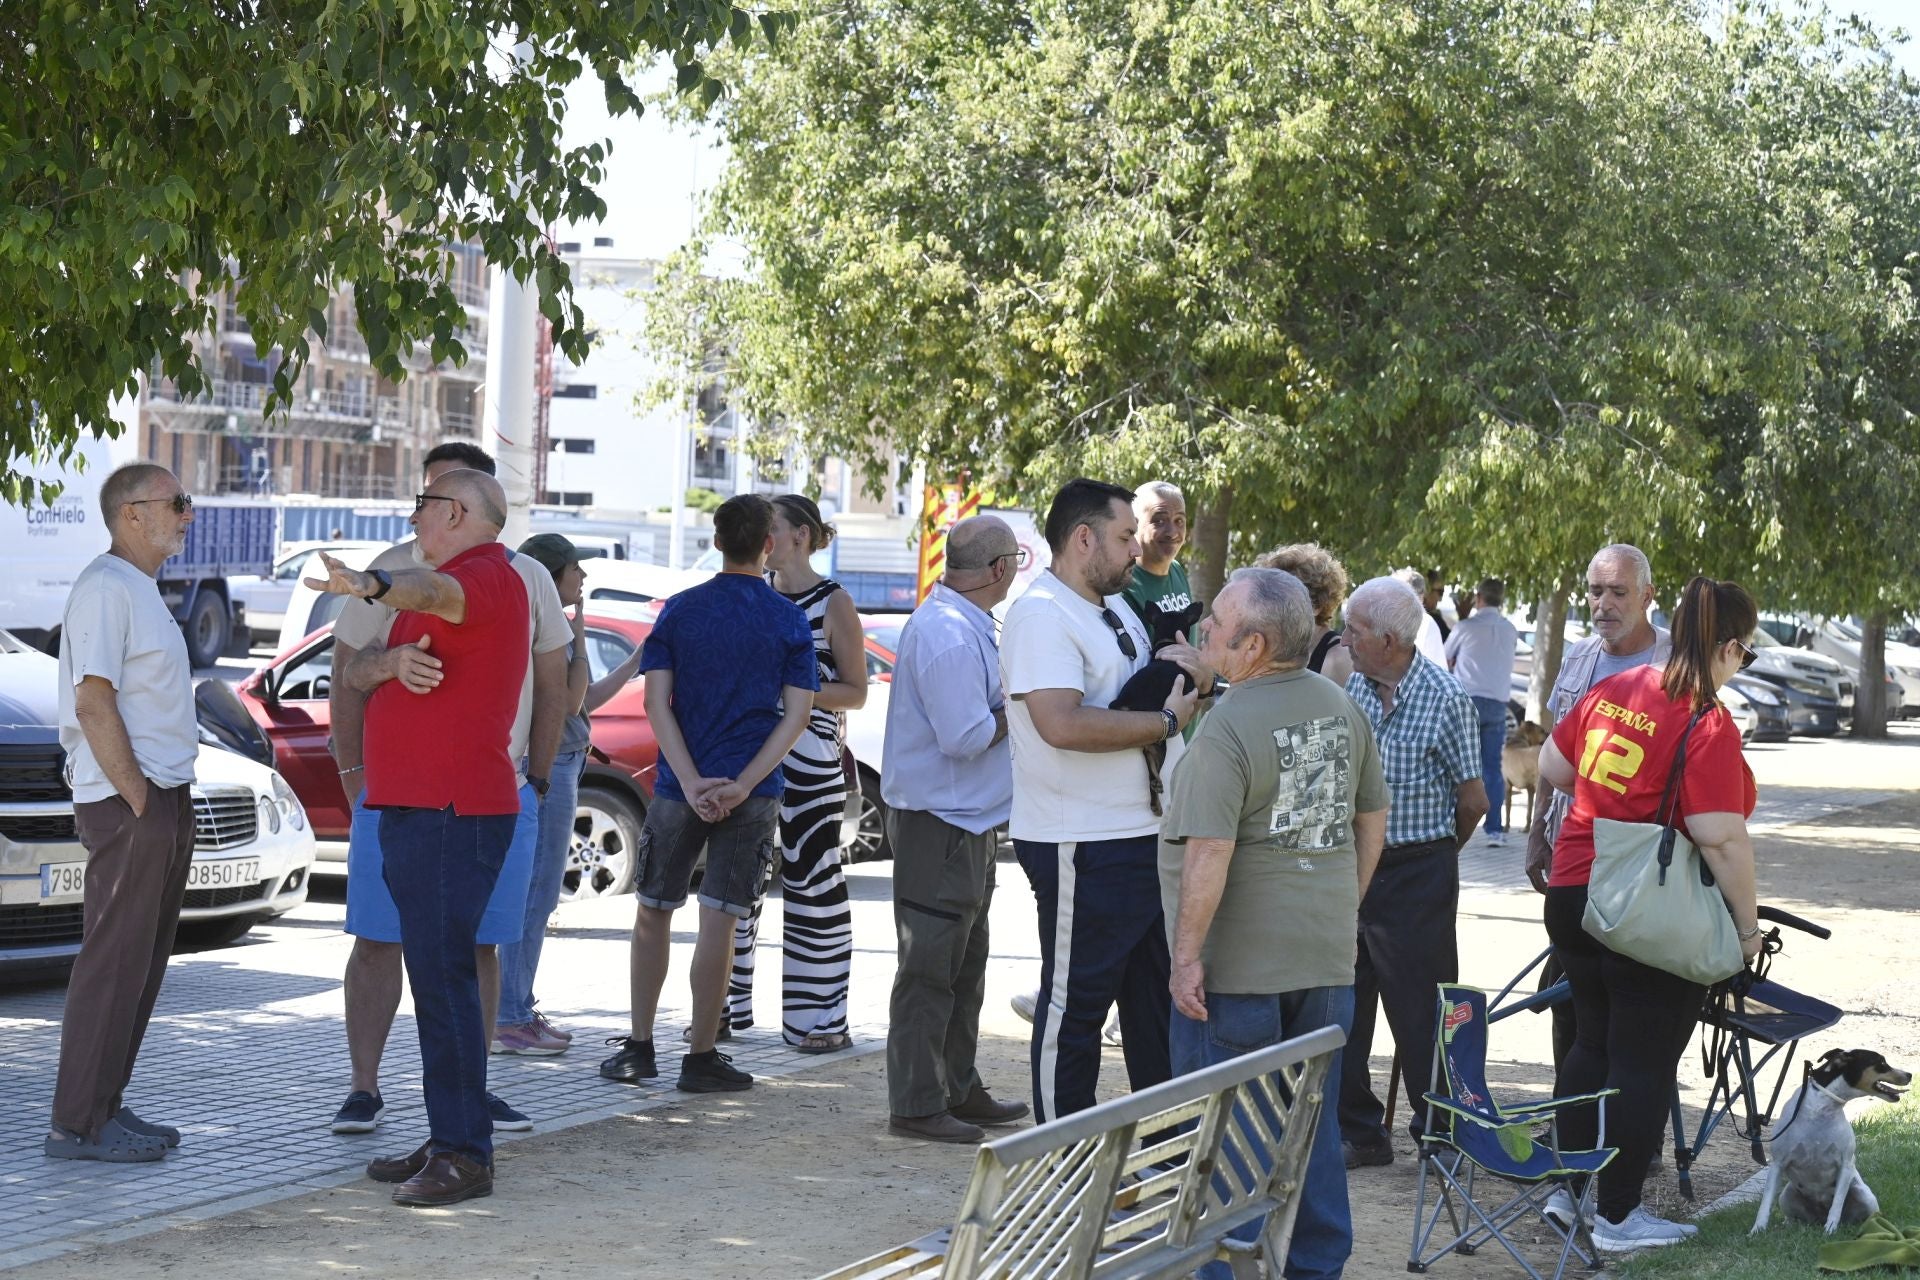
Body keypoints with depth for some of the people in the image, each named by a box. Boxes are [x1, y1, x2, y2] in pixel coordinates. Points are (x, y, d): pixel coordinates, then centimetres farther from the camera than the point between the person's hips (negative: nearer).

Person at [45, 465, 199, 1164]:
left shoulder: (140, 589, 19)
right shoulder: (105, 588, -13)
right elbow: (93, 701, -20)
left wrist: (171, 802, 16)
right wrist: (137, 799, -18)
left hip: (163, 798, 10)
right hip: (126, 802, -10)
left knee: (143, 961, 13)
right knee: (113, 963, -8)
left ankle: (107, 1107, 19)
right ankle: (78, 1125, -4)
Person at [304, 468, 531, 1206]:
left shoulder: (485, 575, -12)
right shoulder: (460, 580, 22)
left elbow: (433, 592, -37)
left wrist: (376, 587, -54)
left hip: (450, 813, -11)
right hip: (420, 810, 11)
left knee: (443, 977, -13)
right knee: (436, 976, 13)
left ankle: (464, 1155, -12)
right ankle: (445, 1143, 19)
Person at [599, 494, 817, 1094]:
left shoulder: (679, 610, 1)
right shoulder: (790, 621, 0)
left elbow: (657, 702, -6)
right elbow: (797, 713, -7)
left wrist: (691, 782, -11)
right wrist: (741, 786, -12)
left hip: (680, 788, 1)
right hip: (752, 795, -1)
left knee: (654, 912, 13)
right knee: (719, 920, 1)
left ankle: (639, 1046, 14)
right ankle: (700, 1056, 3)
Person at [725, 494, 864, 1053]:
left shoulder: (833, 603, -3)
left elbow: (855, 692, -3)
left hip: (808, 759, -5)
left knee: (810, 883, -2)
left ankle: (820, 1019, 3)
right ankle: (729, 1006, 13)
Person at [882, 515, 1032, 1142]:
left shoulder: (964, 625, 14)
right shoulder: (947, 632, -21)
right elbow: (965, 736, -25)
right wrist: (1013, 709, -10)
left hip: (966, 824, 11)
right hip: (937, 825, -11)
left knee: (964, 968, 18)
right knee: (929, 971, -4)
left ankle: (958, 1089, 28)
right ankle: (917, 1105, 2)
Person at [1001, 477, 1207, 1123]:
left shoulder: (1117, 607, 15)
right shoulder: (1041, 615, -15)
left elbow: (1184, 688, 28)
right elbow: (1062, 723, -30)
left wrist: (1191, 667, 3)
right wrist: (1166, 721, -20)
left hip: (1150, 834, 10)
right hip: (1083, 849, -10)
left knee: (1160, 993, 17)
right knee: (1076, 1002, -1)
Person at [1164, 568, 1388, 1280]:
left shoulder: (1228, 728, -19)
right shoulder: (1341, 707, 5)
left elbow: (1209, 853, -24)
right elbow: (1373, 817, 15)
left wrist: (1187, 954, -17)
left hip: (1238, 968, -7)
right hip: (1326, 959, 7)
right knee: (1314, 1125, 16)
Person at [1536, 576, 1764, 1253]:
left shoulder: (1613, 689, 3)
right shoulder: (1708, 725, -18)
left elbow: (1551, 765, 15)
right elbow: (1721, 837, -23)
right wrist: (1747, 923, -12)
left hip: (1572, 895, 7)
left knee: (1592, 1043, 21)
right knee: (1644, 1064, 4)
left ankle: (1569, 1190, 28)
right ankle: (1617, 1217, 10)